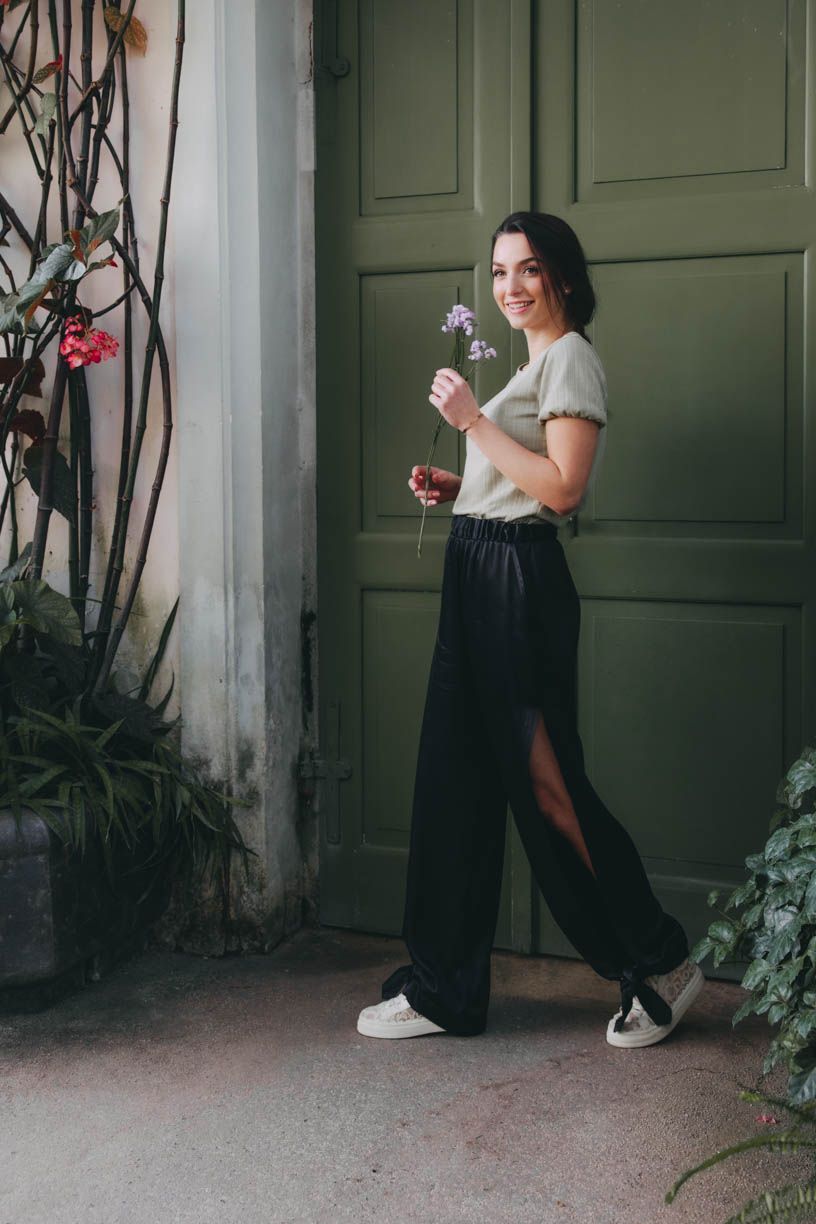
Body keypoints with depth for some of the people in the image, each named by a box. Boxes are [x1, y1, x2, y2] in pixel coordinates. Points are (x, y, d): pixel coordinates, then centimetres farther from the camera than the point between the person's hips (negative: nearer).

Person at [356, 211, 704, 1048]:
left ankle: (661, 966, 12)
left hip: (520, 584, -10)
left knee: (547, 784, -4)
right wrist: (457, 485, 10)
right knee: (456, 782, 9)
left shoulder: (569, 357, -8)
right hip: (479, 577, 10)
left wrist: (473, 421, -16)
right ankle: (443, 989, 17)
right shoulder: (533, 363, 21)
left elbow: (562, 488, -19)